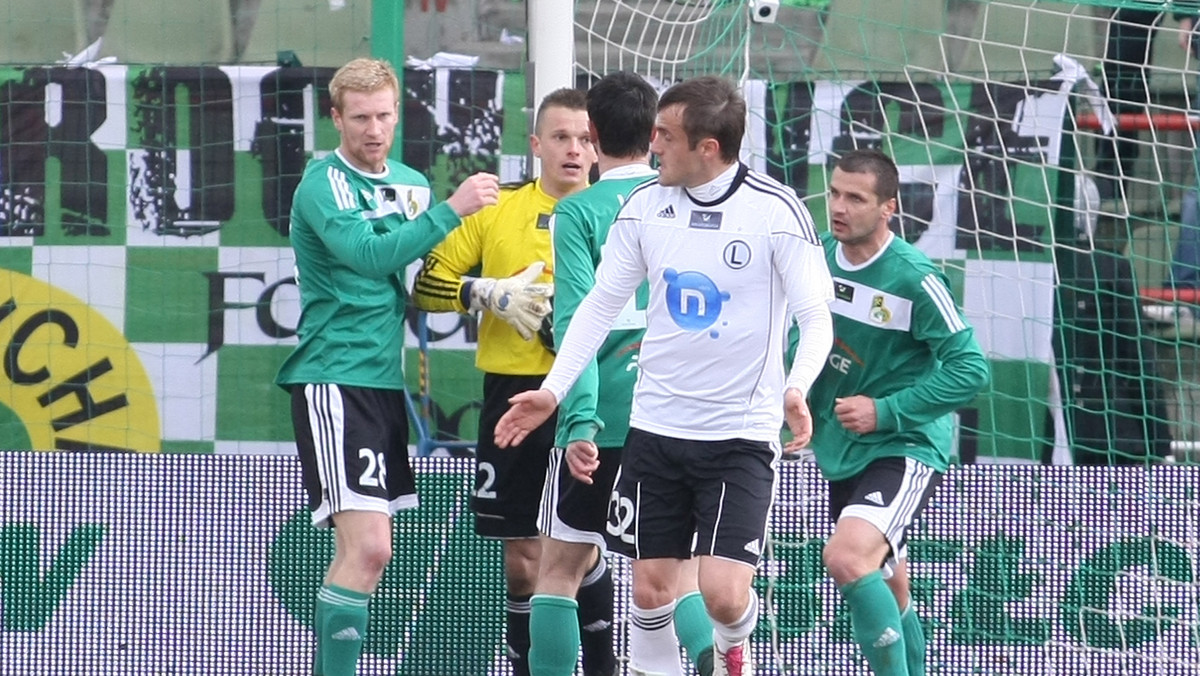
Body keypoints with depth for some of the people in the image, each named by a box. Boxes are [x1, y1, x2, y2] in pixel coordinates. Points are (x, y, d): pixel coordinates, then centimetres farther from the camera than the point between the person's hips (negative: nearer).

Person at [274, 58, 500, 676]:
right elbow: (368, 254, -26)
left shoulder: (411, 184, 14)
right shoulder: (324, 184, -10)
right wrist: (451, 209, -28)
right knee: (366, 548, -17)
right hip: (333, 377, -8)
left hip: (384, 379, 8)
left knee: (367, 553, 11)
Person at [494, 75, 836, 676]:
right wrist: (554, 390, 2)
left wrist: (796, 389, -29)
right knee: (650, 590, 4)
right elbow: (600, 304, 11)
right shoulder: (644, 205, 2)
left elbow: (816, 318, -10)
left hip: (741, 434, -4)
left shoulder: (776, 211, -11)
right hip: (655, 425, 4)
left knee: (723, 595, -12)